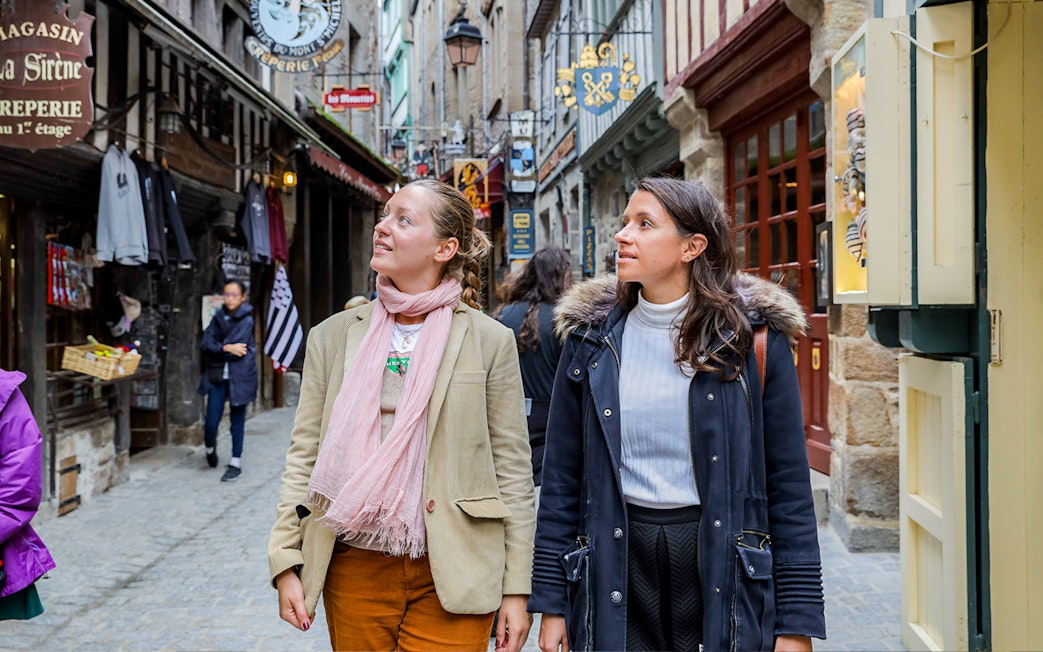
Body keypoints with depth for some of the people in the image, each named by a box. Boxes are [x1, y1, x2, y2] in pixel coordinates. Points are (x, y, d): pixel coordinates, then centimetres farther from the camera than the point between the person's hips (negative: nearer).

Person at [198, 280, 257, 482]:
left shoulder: (247, 321, -6)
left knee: (237, 422, 5)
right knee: (211, 421, -1)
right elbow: (206, 345, -2)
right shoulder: (219, 317, 8)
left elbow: (238, 349, -15)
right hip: (217, 375, 3)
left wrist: (217, 349, -6)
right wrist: (226, 348, -15)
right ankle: (210, 448, 29)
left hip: (239, 376, -3)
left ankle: (236, 463, 17)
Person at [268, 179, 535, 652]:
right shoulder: (334, 336, 6)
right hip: (355, 571, 3)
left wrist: (516, 590, -3)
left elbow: (513, 469, -2)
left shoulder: (491, 341, -2)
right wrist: (286, 564, -1)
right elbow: (304, 455, 6)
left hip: (450, 577, -2)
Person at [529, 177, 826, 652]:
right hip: (616, 567, 2)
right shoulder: (592, 337, 1)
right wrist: (551, 602, 0)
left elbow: (788, 480, -4)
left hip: (725, 567, -1)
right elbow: (562, 475, 3)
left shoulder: (755, 335, -4)